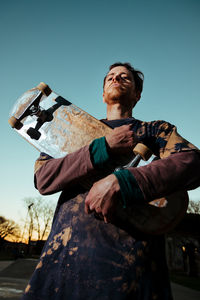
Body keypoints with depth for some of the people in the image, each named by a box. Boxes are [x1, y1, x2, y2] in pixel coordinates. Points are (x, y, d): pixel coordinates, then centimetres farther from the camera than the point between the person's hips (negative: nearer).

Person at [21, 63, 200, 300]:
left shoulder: (157, 130, 9)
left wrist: (118, 183, -22)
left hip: (132, 253, -1)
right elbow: (43, 179, -1)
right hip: (67, 250, 2)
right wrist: (105, 146, -11)